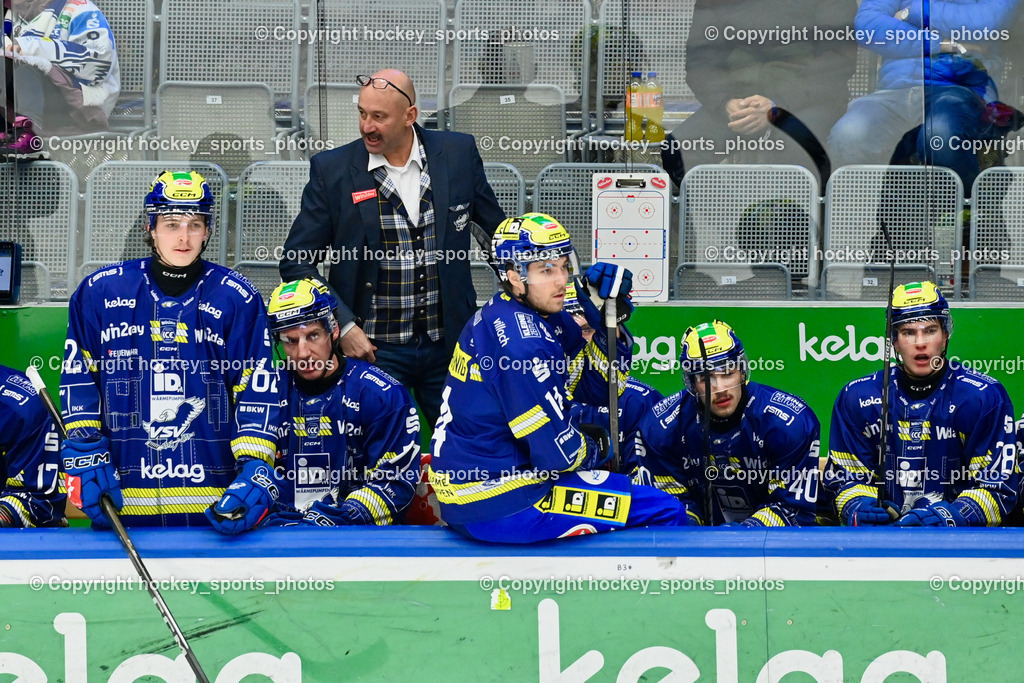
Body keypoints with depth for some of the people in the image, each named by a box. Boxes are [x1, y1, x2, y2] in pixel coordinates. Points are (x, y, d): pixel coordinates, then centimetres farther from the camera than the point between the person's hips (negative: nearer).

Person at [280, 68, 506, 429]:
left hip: (448, 345, 2)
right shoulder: (331, 169, -5)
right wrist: (343, 327, -11)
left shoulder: (458, 153, 0)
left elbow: (498, 227, 15)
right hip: (372, 350, -2)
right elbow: (297, 263, -3)